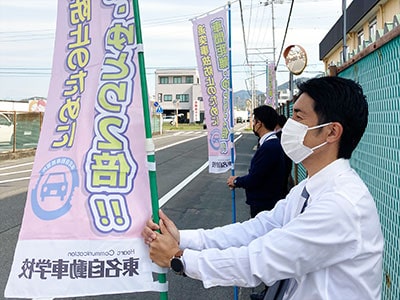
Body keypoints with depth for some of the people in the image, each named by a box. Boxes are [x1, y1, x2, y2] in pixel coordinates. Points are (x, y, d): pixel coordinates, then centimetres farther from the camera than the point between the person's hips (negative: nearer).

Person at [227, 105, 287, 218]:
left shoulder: (269, 147, -25)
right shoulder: (273, 143, 8)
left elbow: (254, 179, -22)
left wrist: (236, 181, -5)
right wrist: (239, 181, 1)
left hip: (264, 205, -9)